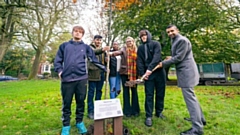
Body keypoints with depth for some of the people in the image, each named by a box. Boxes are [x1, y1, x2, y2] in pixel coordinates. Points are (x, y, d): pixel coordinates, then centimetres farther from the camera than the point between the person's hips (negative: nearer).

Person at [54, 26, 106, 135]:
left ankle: (79, 122, 28)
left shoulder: (86, 47, 13)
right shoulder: (64, 46, 13)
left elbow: (94, 60, 12)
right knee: (66, 103, 9)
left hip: (81, 78, 0)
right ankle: (66, 125, 25)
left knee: (81, 102, 10)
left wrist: (104, 68, 10)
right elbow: (58, 60, 11)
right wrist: (59, 70, -5)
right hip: (67, 78, 0)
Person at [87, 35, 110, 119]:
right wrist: (102, 49, -43)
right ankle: (90, 111, 6)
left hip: (101, 73, 6)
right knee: (91, 92, -2)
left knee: (99, 91, 12)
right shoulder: (90, 47, 0)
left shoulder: (102, 49, 19)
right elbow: (93, 52, -25)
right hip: (93, 73, -6)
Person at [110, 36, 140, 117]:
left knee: (134, 91, 7)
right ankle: (127, 111, 14)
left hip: (134, 73, 2)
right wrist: (112, 53, -41)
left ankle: (135, 110, 19)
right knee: (126, 91, 4)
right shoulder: (124, 49, 3)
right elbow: (119, 52, -19)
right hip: (125, 72, -2)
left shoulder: (136, 50, 10)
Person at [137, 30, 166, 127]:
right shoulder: (140, 48, 10)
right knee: (149, 95, 1)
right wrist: (142, 73, -11)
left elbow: (156, 57, -14)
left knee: (160, 93, 10)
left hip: (159, 72, 0)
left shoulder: (156, 44, 1)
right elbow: (139, 62, 3)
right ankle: (148, 116, 9)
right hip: (147, 73, 1)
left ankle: (159, 112, 28)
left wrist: (150, 68, -26)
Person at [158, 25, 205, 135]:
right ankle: (200, 119, 36)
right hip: (185, 72, 11)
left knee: (190, 98, -8)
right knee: (191, 97, 20)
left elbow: (179, 57, -19)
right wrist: (171, 58, 11)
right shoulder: (175, 41, 18)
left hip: (186, 72, -11)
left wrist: (163, 63, -11)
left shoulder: (182, 40, -14)